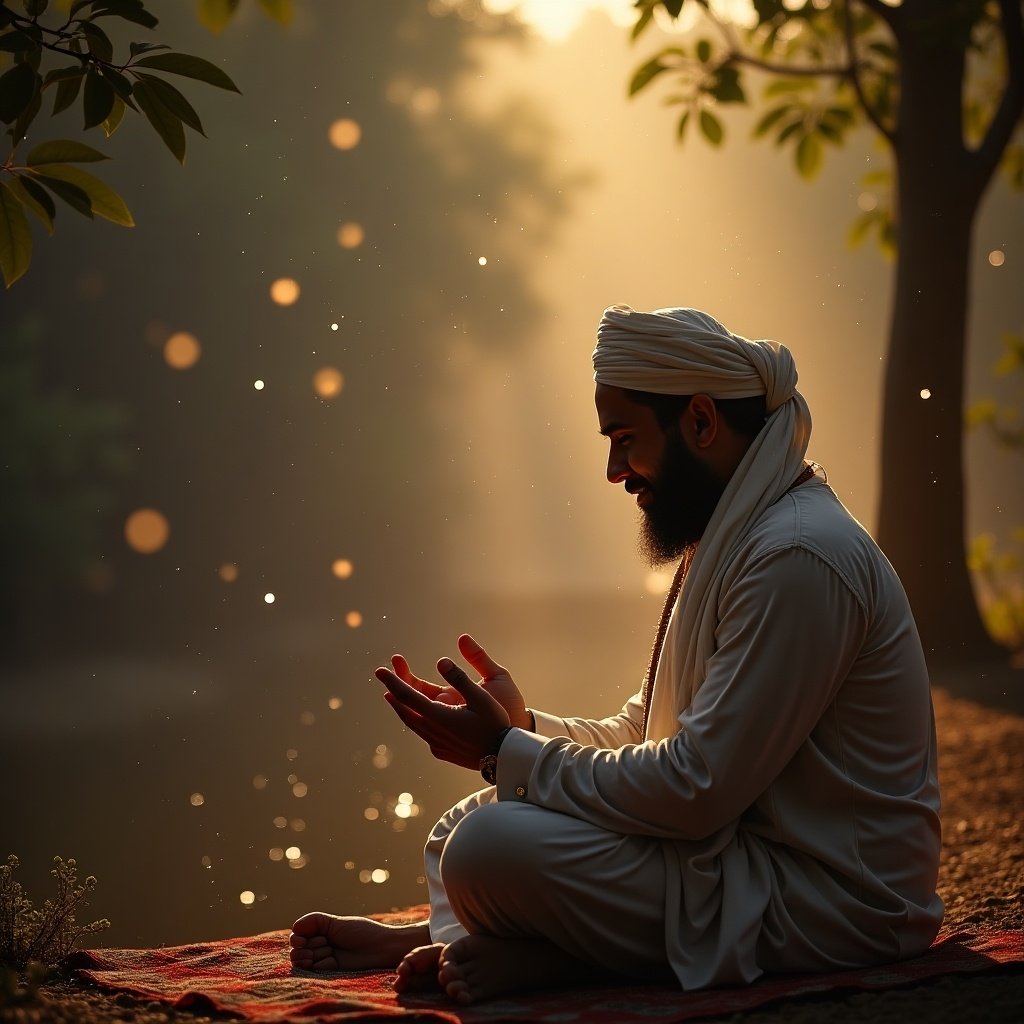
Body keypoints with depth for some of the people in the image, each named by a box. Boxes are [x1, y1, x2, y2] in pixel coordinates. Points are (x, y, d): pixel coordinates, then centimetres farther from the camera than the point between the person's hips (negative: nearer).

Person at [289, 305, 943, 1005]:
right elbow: (646, 733, 17)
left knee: (489, 847, -23)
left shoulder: (798, 558, -21)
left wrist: (507, 754, -14)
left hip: (822, 905, -10)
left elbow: (695, 789, -24)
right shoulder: (732, 538, 14)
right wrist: (522, 727, 1)